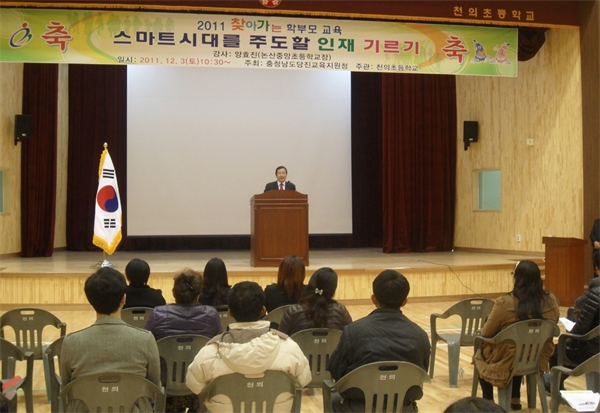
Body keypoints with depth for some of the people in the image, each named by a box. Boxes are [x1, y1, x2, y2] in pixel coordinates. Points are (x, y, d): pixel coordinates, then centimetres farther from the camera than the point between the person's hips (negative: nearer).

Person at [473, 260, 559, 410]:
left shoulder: (505, 302, -25)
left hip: (508, 361, -5)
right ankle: (515, 399, 39)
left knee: (480, 354, 27)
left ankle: (488, 401, 29)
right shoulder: (551, 300, -10)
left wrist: (482, 330, 11)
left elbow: (487, 332, -12)